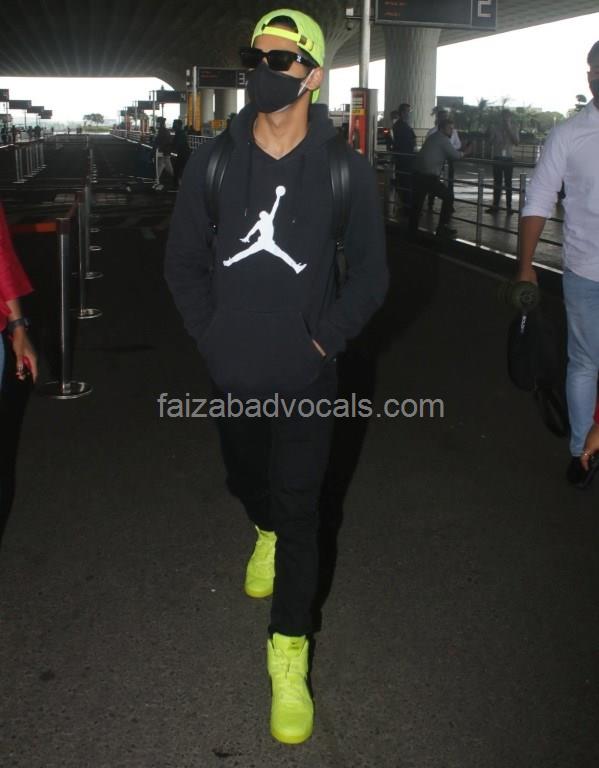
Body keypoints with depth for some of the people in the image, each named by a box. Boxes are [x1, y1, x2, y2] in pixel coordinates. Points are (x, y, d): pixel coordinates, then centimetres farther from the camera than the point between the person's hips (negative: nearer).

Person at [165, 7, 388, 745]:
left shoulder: (346, 170, -9)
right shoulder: (212, 162, -5)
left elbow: (369, 273, -2)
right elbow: (183, 260, 4)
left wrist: (325, 338, -8)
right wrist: (212, 333, -2)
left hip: (304, 376, -3)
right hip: (232, 371, 3)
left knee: (298, 508, 1)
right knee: (245, 479, 24)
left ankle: (289, 655, 15)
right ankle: (266, 536, 60)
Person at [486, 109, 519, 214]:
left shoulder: (513, 129, 5)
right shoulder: (495, 128, 5)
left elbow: (517, 142, -8)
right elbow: (489, 140, 0)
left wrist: (509, 129, -12)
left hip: (508, 159, -1)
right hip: (497, 158, 1)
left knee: (508, 183, -2)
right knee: (497, 183, 5)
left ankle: (509, 207, 0)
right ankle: (495, 205, 10)